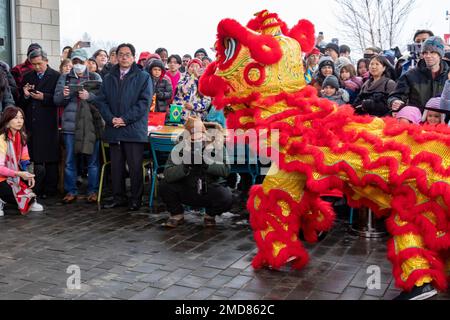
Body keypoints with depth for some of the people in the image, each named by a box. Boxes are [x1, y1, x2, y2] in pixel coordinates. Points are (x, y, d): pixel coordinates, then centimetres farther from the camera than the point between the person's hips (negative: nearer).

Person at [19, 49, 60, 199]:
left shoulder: (56, 76, 0)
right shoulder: (27, 77, 15)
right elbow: (22, 102, 15)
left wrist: (44, 97, -16)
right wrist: (25, 95, -5)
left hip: (49, 123, -4)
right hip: (31, 123, 4)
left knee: (50, 158, 1)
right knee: (34, 158, 5)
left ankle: (50, 190, 8)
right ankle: (36, 189, 13)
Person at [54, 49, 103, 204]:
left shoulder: (95, 77, 8)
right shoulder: (64, 78, 13)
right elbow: (57, 100, 7)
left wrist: (89, 96, -19)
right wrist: (63, 95, -14)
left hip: (91, 123, -2)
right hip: (70, 124, 2)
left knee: (93, 160, 3)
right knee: (70, 160, 4)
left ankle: (93, 191, 13)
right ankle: (71, 191, 14)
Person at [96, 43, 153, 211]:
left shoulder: (143, 77, 3)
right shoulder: (108, 78, 17)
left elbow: (145, 101, -7)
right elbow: (101, 101, 11)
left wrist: (125, 119, -13)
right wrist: (111, 118, -7)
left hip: (134, 129, -4)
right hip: (114, 129, 4)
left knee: (135, 166, -2)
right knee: (116, 166, 9)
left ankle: (136, 199, 7)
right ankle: (118, 197, 18)